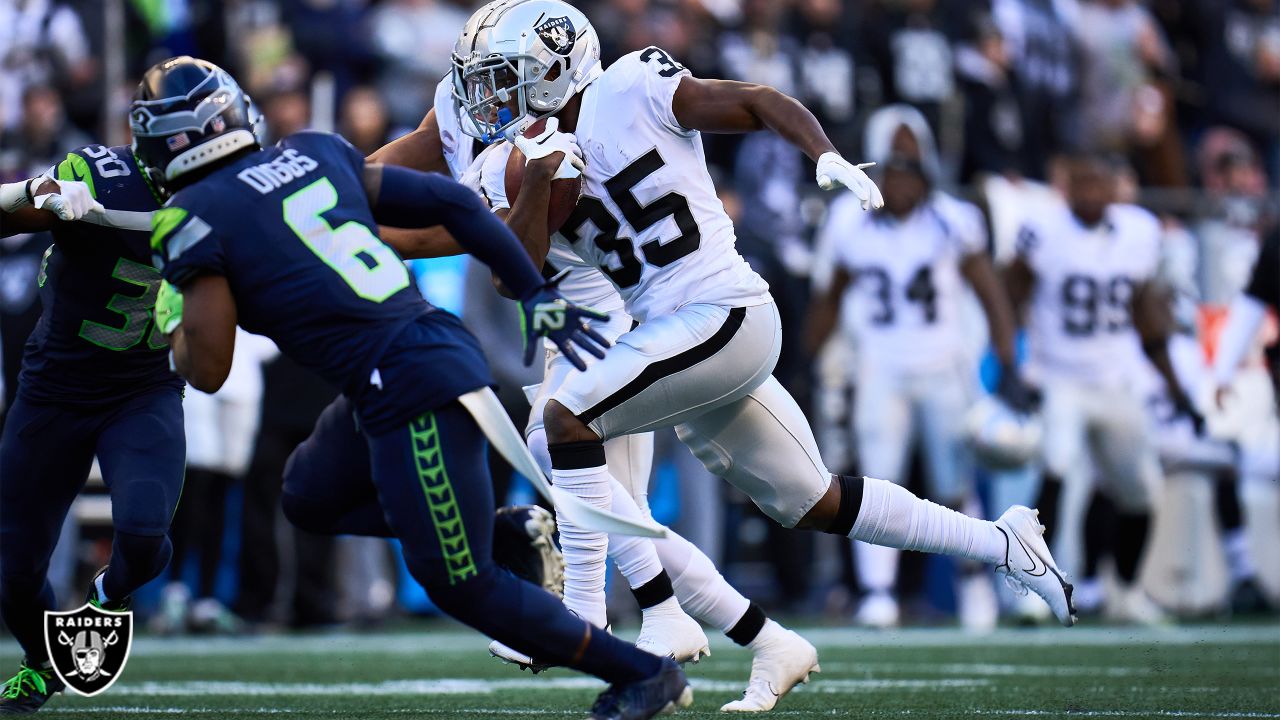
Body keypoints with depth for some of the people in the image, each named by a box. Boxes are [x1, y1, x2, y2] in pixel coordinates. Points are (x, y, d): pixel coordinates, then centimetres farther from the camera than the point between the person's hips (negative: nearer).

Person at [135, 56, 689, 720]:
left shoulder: (192, 221, -6)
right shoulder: (313, 154, 14)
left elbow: (206, 371, -7)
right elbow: (452, 202, 13)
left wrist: (169, 314, 15)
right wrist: (534, 293, 20)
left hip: (413, 392, -9)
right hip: (444, 350, 9)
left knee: (459, 586, 5)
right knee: (313, 500, 26)